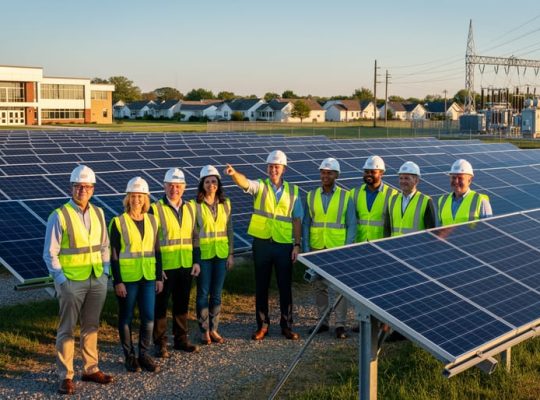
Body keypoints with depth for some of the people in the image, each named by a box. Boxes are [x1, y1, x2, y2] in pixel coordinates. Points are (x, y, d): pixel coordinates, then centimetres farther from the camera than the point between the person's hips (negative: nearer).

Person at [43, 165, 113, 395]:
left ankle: (90, 369, 27)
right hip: (72, 281, -5)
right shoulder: (59, 216, -10)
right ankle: (65, 377, 11)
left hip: (97, 280, 5)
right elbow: (50, 253, -8)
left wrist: (105, 271, 7)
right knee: (67, 330, 3)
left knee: (91, 327, 15)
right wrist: (61, 280, -12)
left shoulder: (98, 214, 6)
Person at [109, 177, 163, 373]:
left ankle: (144, 354, 19)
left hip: (148, 278, 4)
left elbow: (156, 251, 11)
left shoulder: (152, 221, 6)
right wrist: (118, 281, -11)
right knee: (126, 317, 7)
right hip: (126, 279, -4)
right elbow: (113, 255, -7)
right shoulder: (118, 222, -7)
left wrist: (159, 277, 7)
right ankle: (129, 356, 20)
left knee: (148, 317, 4)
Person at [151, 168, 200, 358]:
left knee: (182, 304, 14)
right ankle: (160, 344, 14)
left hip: (186, 266, 5)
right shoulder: (155, 209, -8)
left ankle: (181, 339, 27)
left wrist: (196, 261, 6)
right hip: (164, 267, -5)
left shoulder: (190, 208, 9)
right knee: (160, 305, 3)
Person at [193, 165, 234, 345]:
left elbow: (229, 230, 8)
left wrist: (231, 254, 5)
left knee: (216, 294, 10)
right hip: (203, 254, -3)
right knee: (203, 293, 4)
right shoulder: (195, 205, -7)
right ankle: (204, 330, 16)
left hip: (221, 254, 4)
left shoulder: (225, 203, 5)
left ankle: (214, 329, 21)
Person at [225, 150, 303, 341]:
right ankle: (262, 325, 21)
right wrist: (234, 173, -44)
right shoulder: (260, 186, 1)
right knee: (261, 287, 8)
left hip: (284, 245, 0)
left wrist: (297, 244, -1)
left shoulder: (293, 191, 5)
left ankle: (286, 325, 20)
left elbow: (297, 219, 6)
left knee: (285, 287, 7)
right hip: (262, 243, 0)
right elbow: (245, 183, -22)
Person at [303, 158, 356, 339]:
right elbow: (306, 224, 6)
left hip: (338, 249, -3)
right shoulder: (311, 196, 4)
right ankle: (323, 321, 21)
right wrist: (305, 248, -1)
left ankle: (340, 324, 8)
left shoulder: (346, 197, -2)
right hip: (317, 249, 3)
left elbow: (351, 225, -2)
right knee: (319, 286, 9)